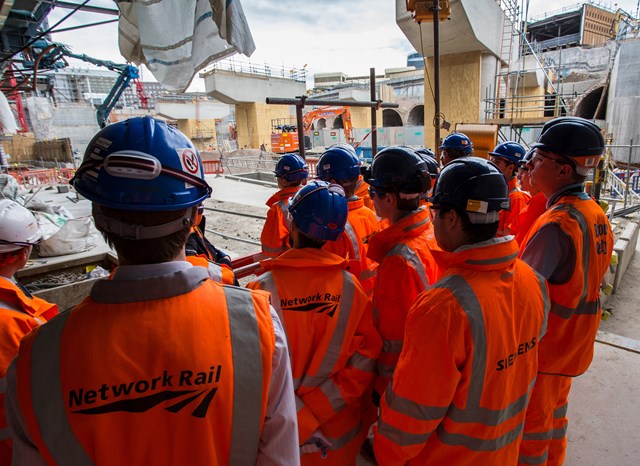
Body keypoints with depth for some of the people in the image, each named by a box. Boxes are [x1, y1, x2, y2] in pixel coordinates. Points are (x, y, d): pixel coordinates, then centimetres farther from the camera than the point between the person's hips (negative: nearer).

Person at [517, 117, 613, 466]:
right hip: (573, 340, 9)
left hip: (543, 342, -8)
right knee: (555, 408, 27)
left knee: (532, 418, 12)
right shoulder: (596, 213, 0)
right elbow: (587, 276, 7)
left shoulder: (556, 224, -29)